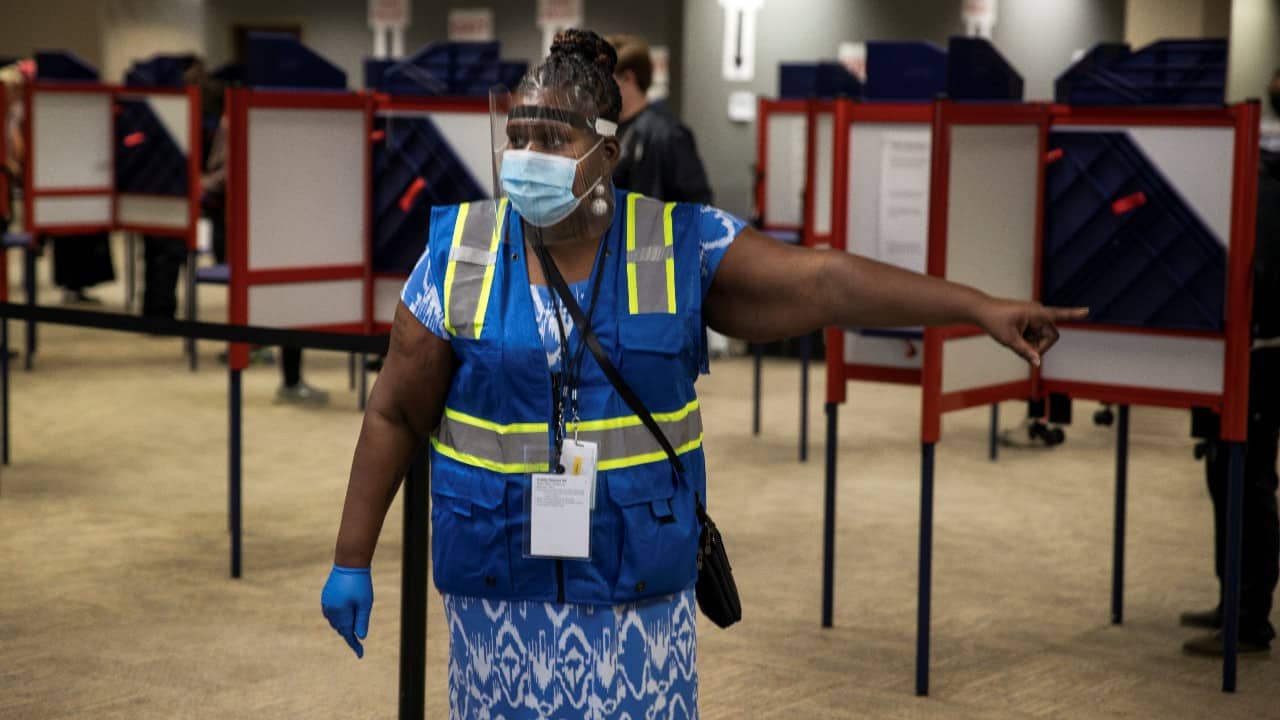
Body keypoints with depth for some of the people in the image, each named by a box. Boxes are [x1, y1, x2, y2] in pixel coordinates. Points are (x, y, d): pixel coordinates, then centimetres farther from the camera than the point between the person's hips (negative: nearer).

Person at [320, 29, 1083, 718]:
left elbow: (827, 281, -8)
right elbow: (395, 417, 0)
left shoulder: (677, 245, -4)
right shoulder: (460, 253, -4)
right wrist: (353, 560, 0)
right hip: (500, 582, 0)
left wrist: (982, 307, -13)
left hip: (640, 578, 0)